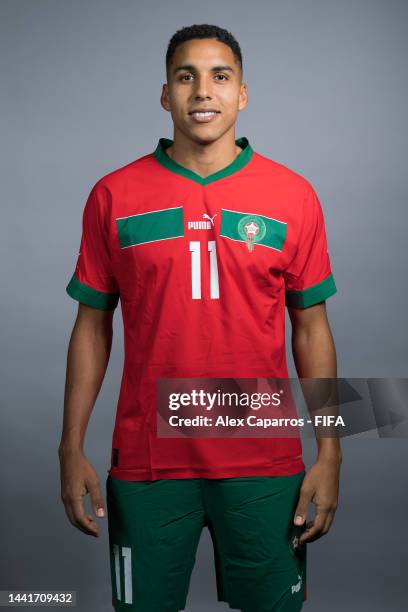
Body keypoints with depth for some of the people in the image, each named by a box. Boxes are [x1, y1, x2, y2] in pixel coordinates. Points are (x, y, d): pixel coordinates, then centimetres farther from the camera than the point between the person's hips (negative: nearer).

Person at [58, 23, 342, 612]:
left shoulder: (293, 195, 0)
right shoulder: (113, 195, 0)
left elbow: (311, 327, 3)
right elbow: (92, 326, 4)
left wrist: (329, 454, -1)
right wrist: (72, 450, 0)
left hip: (264, 462, 0)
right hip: (147, 462, 0)